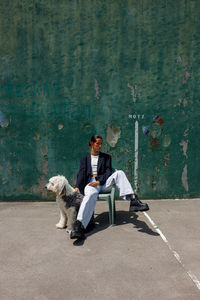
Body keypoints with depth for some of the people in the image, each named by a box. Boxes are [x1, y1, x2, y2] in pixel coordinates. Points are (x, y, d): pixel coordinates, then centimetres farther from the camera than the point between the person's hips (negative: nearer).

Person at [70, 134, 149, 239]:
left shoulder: (106, 157, 21)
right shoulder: (85, 159, 20)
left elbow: (108, 172, 7)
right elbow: (81, 173, 6)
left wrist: (99, 181, -13)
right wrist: (77, 187, -14)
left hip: (104, 183, 2)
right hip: (90, 182, -1)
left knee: (119, 173, -26)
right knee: (90, 195, -37)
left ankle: (133, 200, -40)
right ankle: (79, 226, -56)